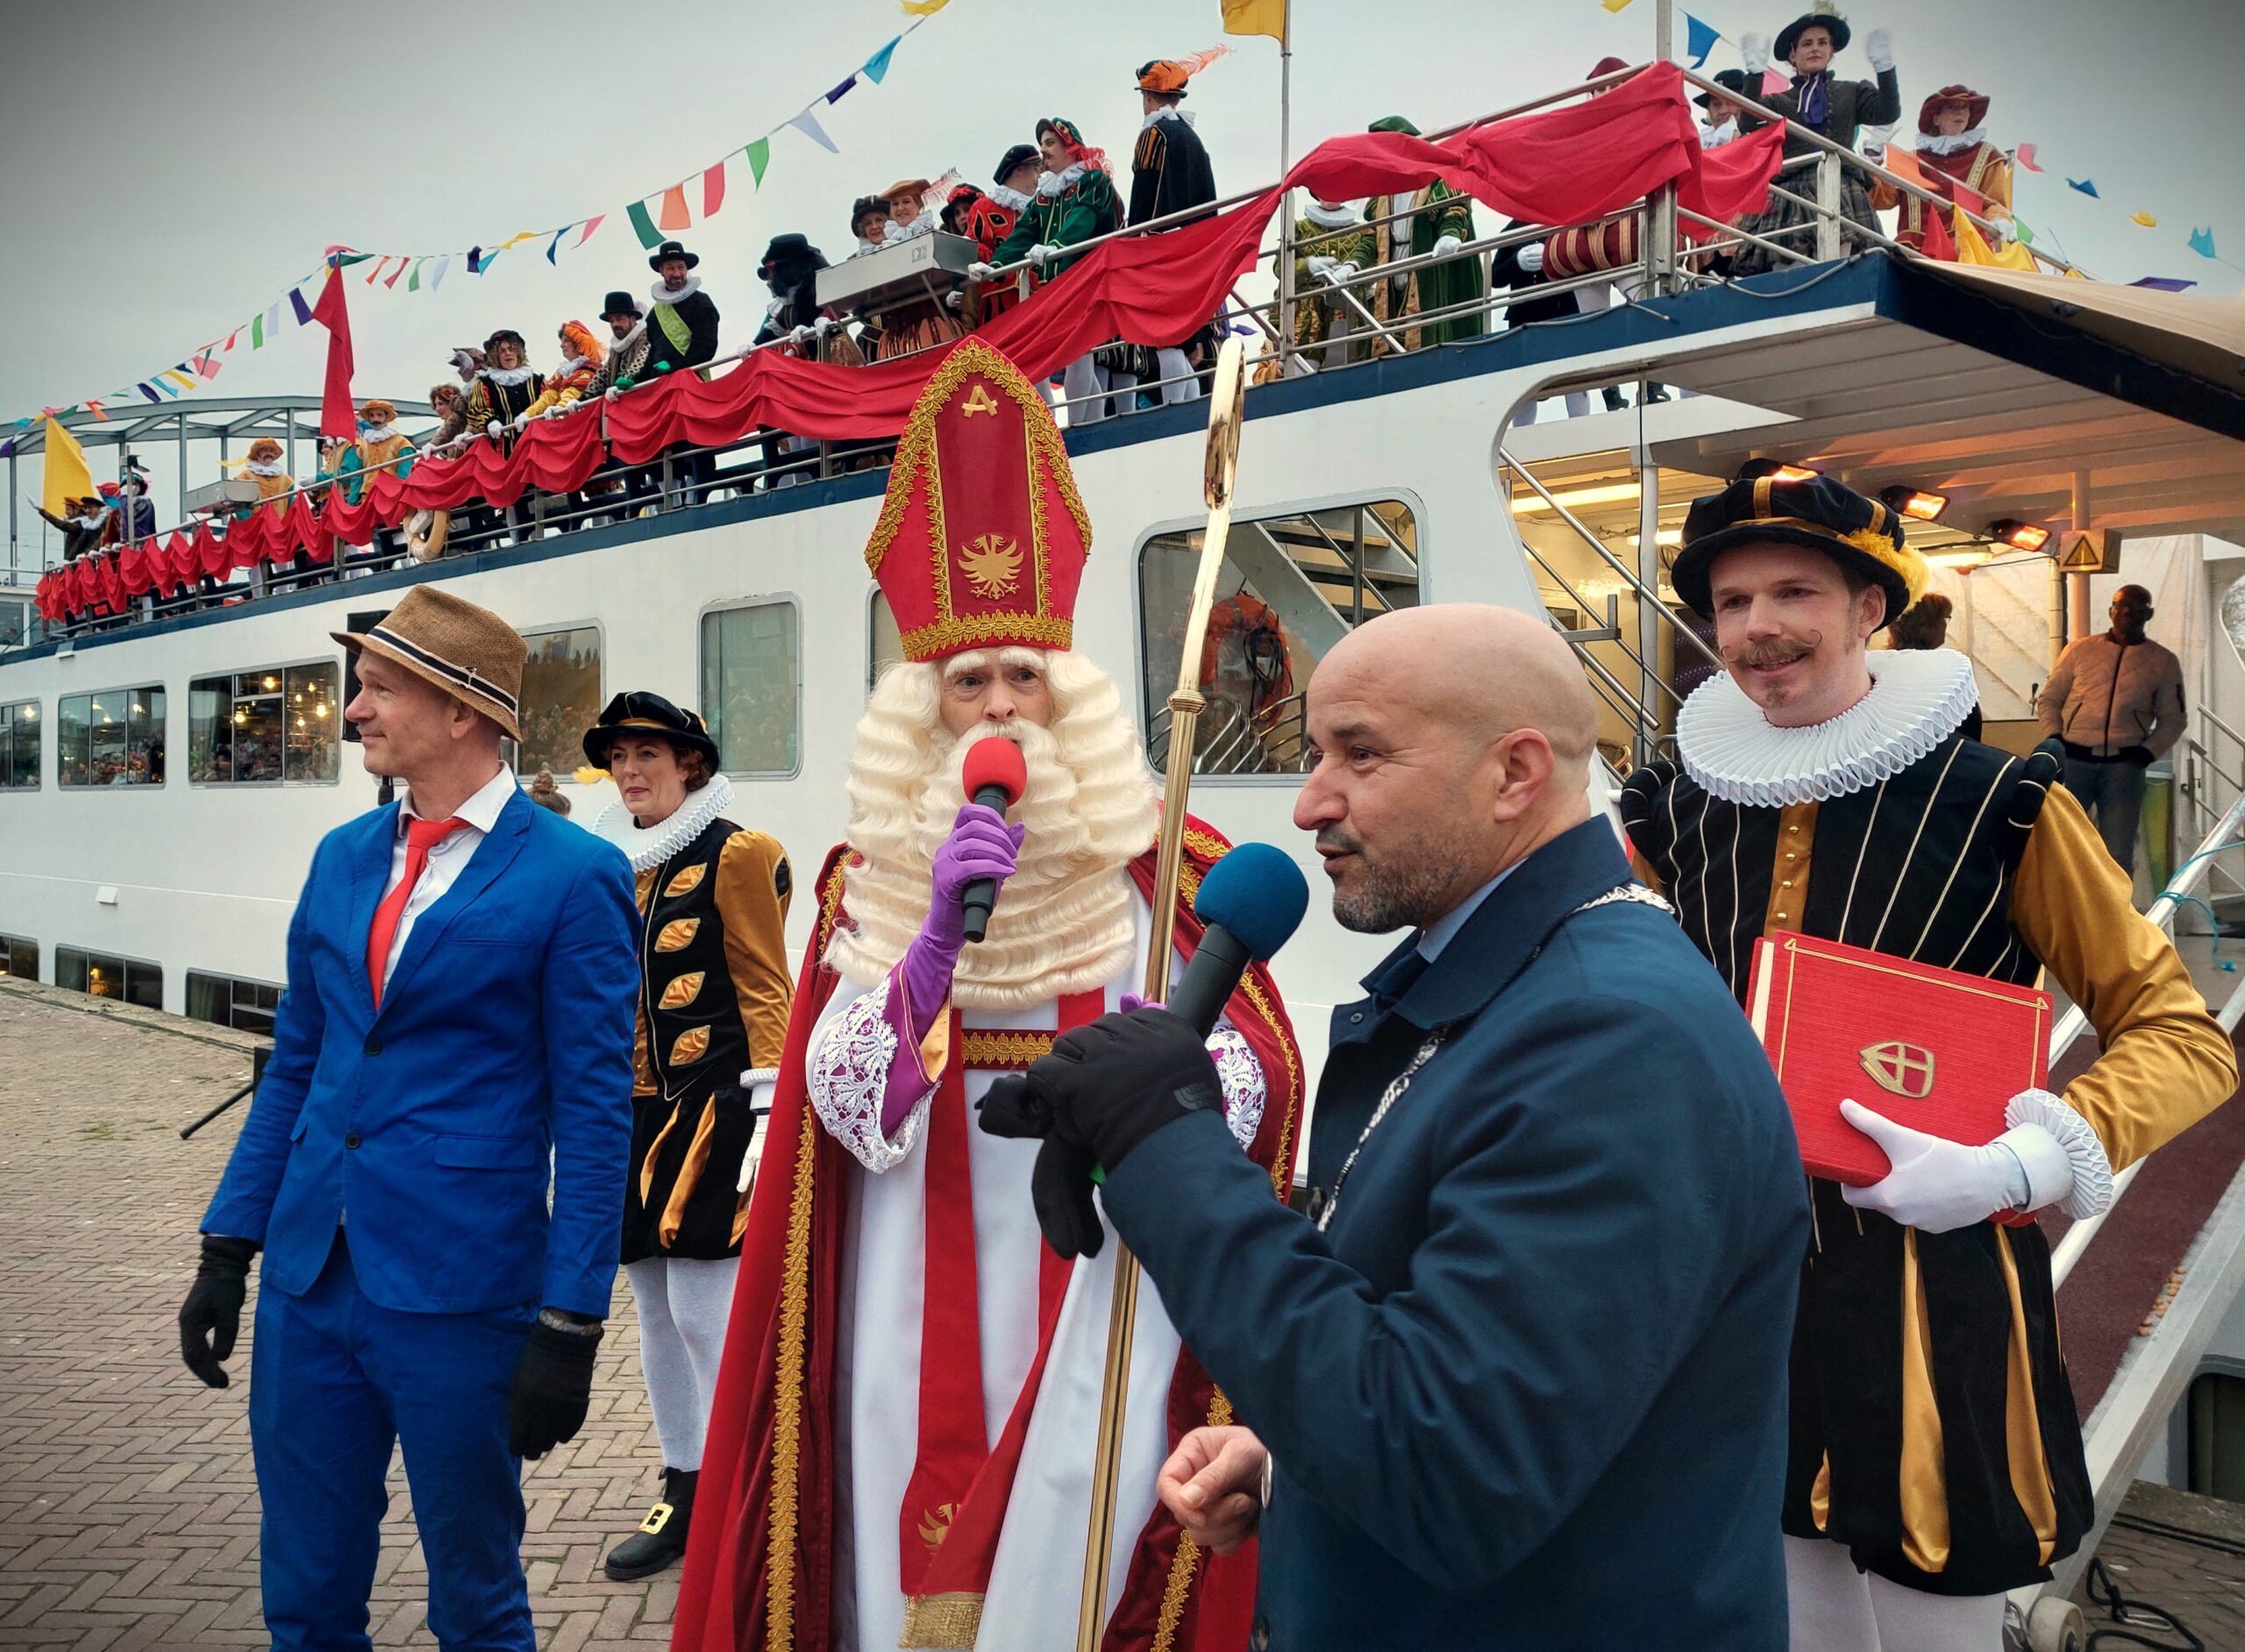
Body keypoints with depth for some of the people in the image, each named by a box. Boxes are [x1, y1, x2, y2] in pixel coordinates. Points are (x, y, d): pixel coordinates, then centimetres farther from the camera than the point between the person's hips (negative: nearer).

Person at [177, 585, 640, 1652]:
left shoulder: (573, 875, -10)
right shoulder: (340, 858, 9)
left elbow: (593, 1115, -10)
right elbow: (293, 1068, 16)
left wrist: (570, 1324, -12)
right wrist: (228, 1245, 10)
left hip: (462, 1299, -5)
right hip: (307, 1284, 6)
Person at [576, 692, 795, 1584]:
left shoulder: (733, 854, -6)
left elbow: (764, 990, -9)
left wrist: (767, 1120, -15)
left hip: (709, 1109, -7)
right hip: (632, 1113, 7)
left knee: (703, 1308, -7)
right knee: (657, 1309, 13)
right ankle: (684, 1492, 25)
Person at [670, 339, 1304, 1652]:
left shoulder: (1154, 869, -3)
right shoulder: (872, 881, 3)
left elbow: (1263, 1082, -5)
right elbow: (844, 1105, -7)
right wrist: (938, 937, -21)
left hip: (1100, 1283, -2)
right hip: (920, 1285, 2)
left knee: (1078, 1535, 3)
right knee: (913, 1538, 11)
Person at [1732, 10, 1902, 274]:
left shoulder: (1851, 93, 24)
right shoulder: (1777, 102, 21)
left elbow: (1888, 113, 9)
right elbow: (1748, 122, 2)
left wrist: (1884, 67, -2)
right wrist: (1755, 72, -6)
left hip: (1841, 191, 0)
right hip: (1790, 194, 0)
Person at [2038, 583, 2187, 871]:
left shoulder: (2164, 661, 8)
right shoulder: (2080, 650, 8)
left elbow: (2173, 719, 11)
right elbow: (2049, 698, 12)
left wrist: (2148, 753, -5)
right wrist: (2054, 737, -4)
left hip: (2124, 765, 0)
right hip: (2073, 759, 0)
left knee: (2118, 855, 3)